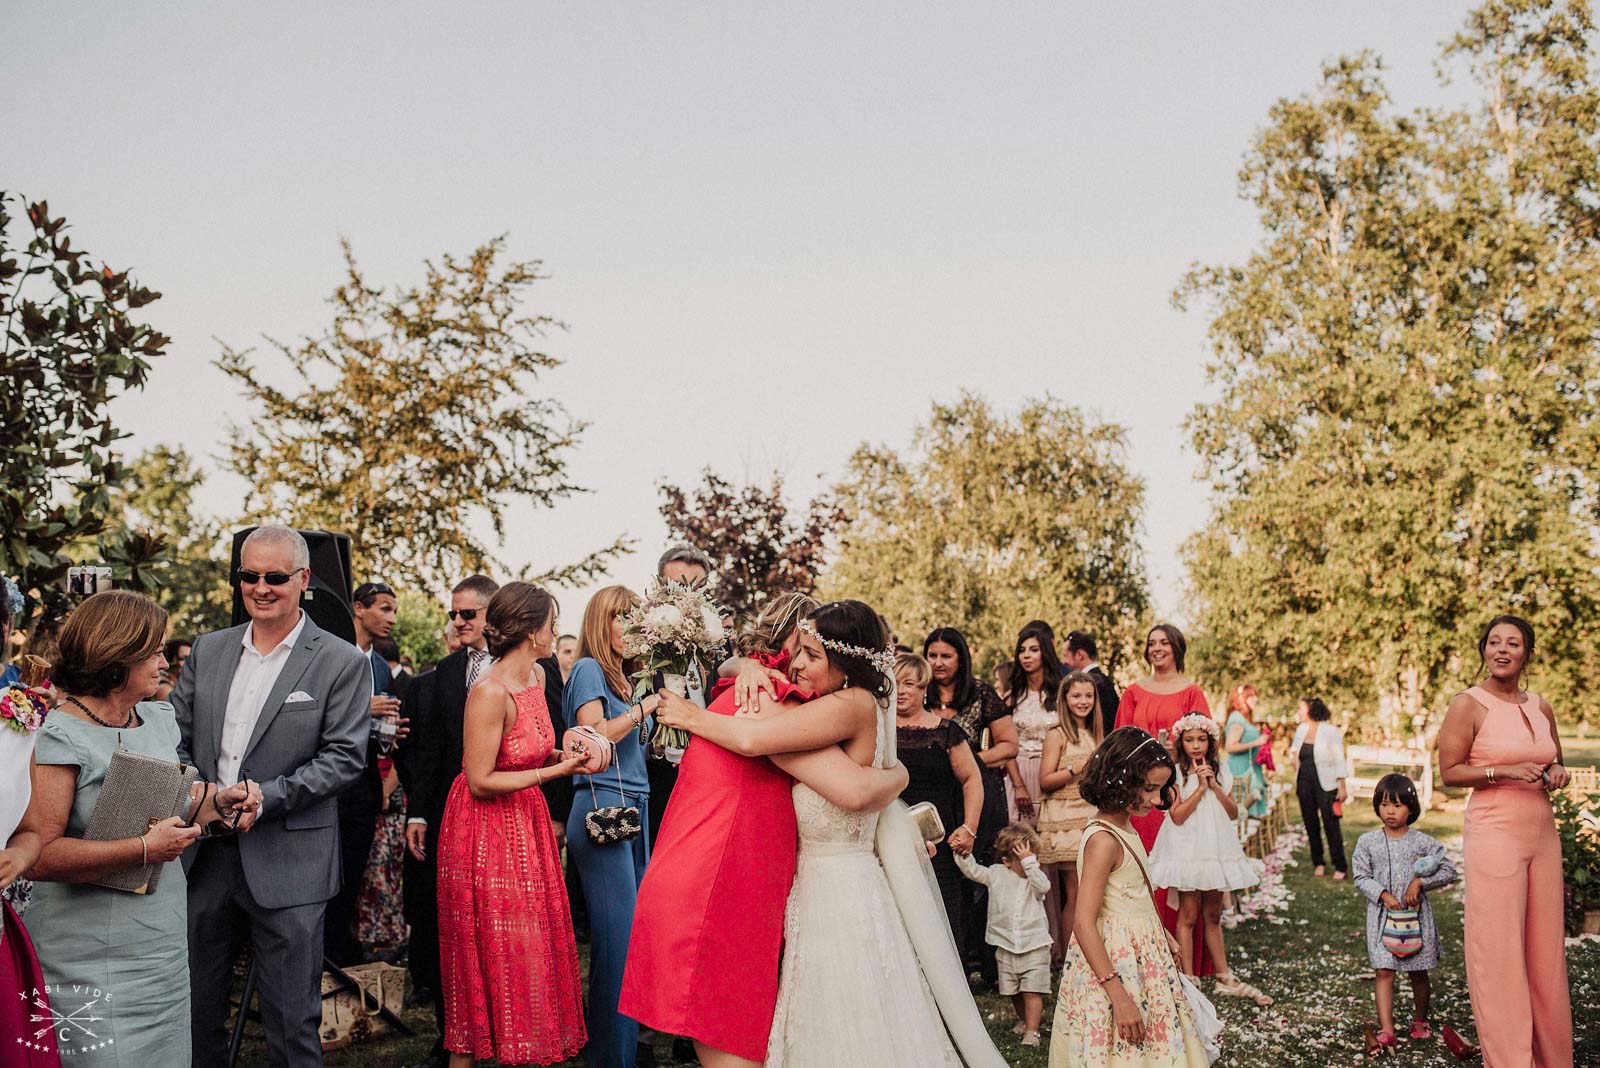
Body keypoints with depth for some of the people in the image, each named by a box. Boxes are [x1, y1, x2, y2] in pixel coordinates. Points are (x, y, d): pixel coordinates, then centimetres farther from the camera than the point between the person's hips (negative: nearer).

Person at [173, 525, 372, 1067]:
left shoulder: (343, 662, -5)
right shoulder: (208, 649, 9)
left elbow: (345, 757, -9)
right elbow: (176, 736, 10)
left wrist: (265, 797, -19)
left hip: (287, 863, -4)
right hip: (205, 851, 5)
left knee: (292, 1017, 5)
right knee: (195, 1005, 16)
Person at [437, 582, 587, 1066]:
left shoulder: (537, 676, 3)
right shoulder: (489, 692, -23)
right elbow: (480, 781, -22)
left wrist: (563, 752, -1)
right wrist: (555, 771, -22)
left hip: (527, 823, 8)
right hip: (486, 829, -8)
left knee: (533, 947, 11)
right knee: (489, 953, 1)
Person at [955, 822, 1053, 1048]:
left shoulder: (1034, 877, -5)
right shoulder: (996, 873, 1)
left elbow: (1043, 886, -27)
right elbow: (973, 871, 2)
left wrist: (1030, 861, -30)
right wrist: (964, 855, -15)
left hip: (1034, 946, -3)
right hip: (1006, 946, 3)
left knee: (1032, 991, -7)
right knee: (1012, 991, 15)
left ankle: (1032, 1031, -2)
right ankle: (1024, 1020, 37)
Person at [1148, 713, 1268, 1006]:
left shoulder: (1220, 770, 8)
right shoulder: (1175, 773, -6)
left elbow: (1233, 813, 4)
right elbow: (1177, 815, -14)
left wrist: (1215, 786, -9)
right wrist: (1201, 787, -14)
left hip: (1216, 850, 4)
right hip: (1187, 850, -4)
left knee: (1213, 916, 13)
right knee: (1189, 916, -2)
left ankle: (1225, 978, 19)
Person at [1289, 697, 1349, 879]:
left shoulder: (1330, 731, -7)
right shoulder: (1301, 729, 9)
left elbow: (1339, 760, -7)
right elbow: (1294, 750, 28)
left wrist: (1342, 786, -10)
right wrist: (1294, 757, 7)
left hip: (1325, 784, -5)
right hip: (1305, 783, 5)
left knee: (1331, 825, -5)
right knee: (1311, 824, 7)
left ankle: (1340, 867, 3)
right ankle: (1318, 863, 19)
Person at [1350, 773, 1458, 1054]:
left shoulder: (1422, 842, -2)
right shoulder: (1368, 842, 0)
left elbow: (1448, 871, 1)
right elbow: (1361, 876, -1)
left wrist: (1420, 882, -12)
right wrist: (1383, 894, -15)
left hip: (1416, 914, 0)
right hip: (1382, 915, 0)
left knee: (1418, 973, 11)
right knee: (1384, 972, -6)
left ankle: (1420, 1021, 31)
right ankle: (1386, 1029, -7)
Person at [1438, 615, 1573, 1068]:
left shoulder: (1541, 707, 12)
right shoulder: (1468, 705, -4)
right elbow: (1449, 772, -6)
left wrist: (1558, 772, 2)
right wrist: (1504, 772, -18)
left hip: (1542, 834, 6)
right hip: (1494, 834, -5)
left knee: (1546, 945, 8)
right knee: (1500, 949, -4)